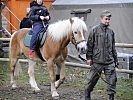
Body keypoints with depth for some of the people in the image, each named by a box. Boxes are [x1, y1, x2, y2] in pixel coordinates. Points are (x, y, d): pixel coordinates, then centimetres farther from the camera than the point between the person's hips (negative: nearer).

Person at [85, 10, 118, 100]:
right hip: (97, 60, -3)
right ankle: (87, 93, 30)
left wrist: (116, 59, 16)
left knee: (112, 79, -2)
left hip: (110, 61, 4)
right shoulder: (95, 30, -3)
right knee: (93, 79, 8)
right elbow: (90, 45, -1)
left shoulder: (111, 32, 10)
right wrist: (89, 57, -4)